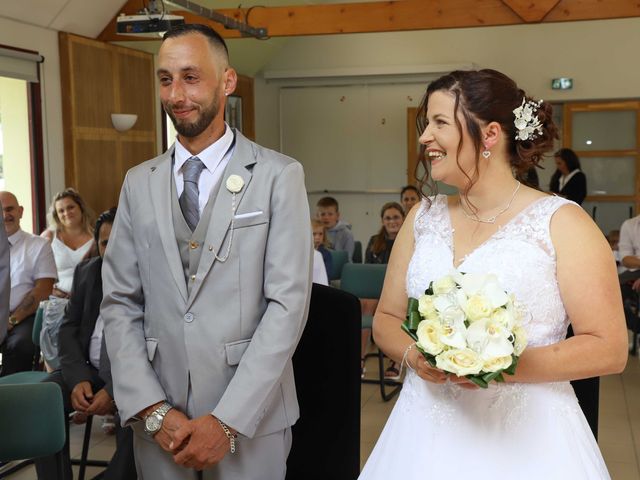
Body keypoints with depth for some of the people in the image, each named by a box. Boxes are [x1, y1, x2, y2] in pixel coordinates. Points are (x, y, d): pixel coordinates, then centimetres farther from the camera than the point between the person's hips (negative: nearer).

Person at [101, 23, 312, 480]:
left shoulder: (279, 176, -6)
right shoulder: (139, 182, 5)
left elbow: (288, 303, -11)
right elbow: (119, 303, 3)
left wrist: (226, 421, -14)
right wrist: (154, 410, -7)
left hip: (251, 418, -3)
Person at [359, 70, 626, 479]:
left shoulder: (561, 222, -9)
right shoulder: (424, 218, 4)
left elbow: (609, 348, -10)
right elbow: (387, 319, 9)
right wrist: (415, 355, -11)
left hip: (525, 432, -4)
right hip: (427, 428, 4)